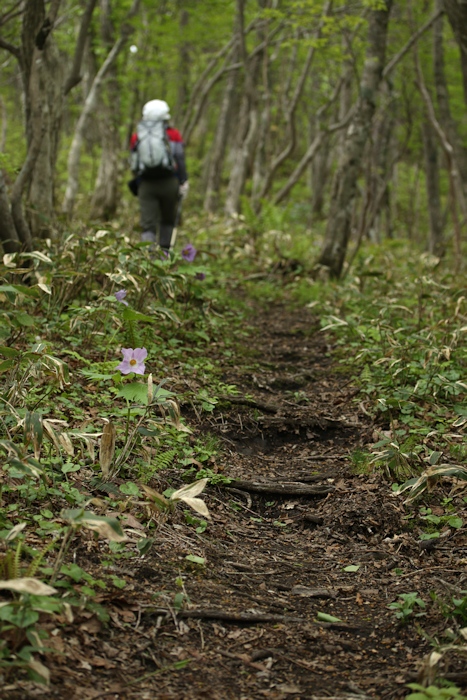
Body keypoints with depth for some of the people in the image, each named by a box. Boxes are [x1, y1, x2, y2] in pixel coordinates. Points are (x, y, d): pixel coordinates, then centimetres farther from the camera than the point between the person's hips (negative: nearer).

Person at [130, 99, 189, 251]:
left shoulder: (136, 138, 11)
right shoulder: (173, 134, 3)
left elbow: (134, 166, 14)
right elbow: (180, 160, -7)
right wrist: (184, 182, -7)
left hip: (145, 185, 1)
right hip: (168, 182, -1)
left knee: (148, 226, -1)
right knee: (168, 221, 18)